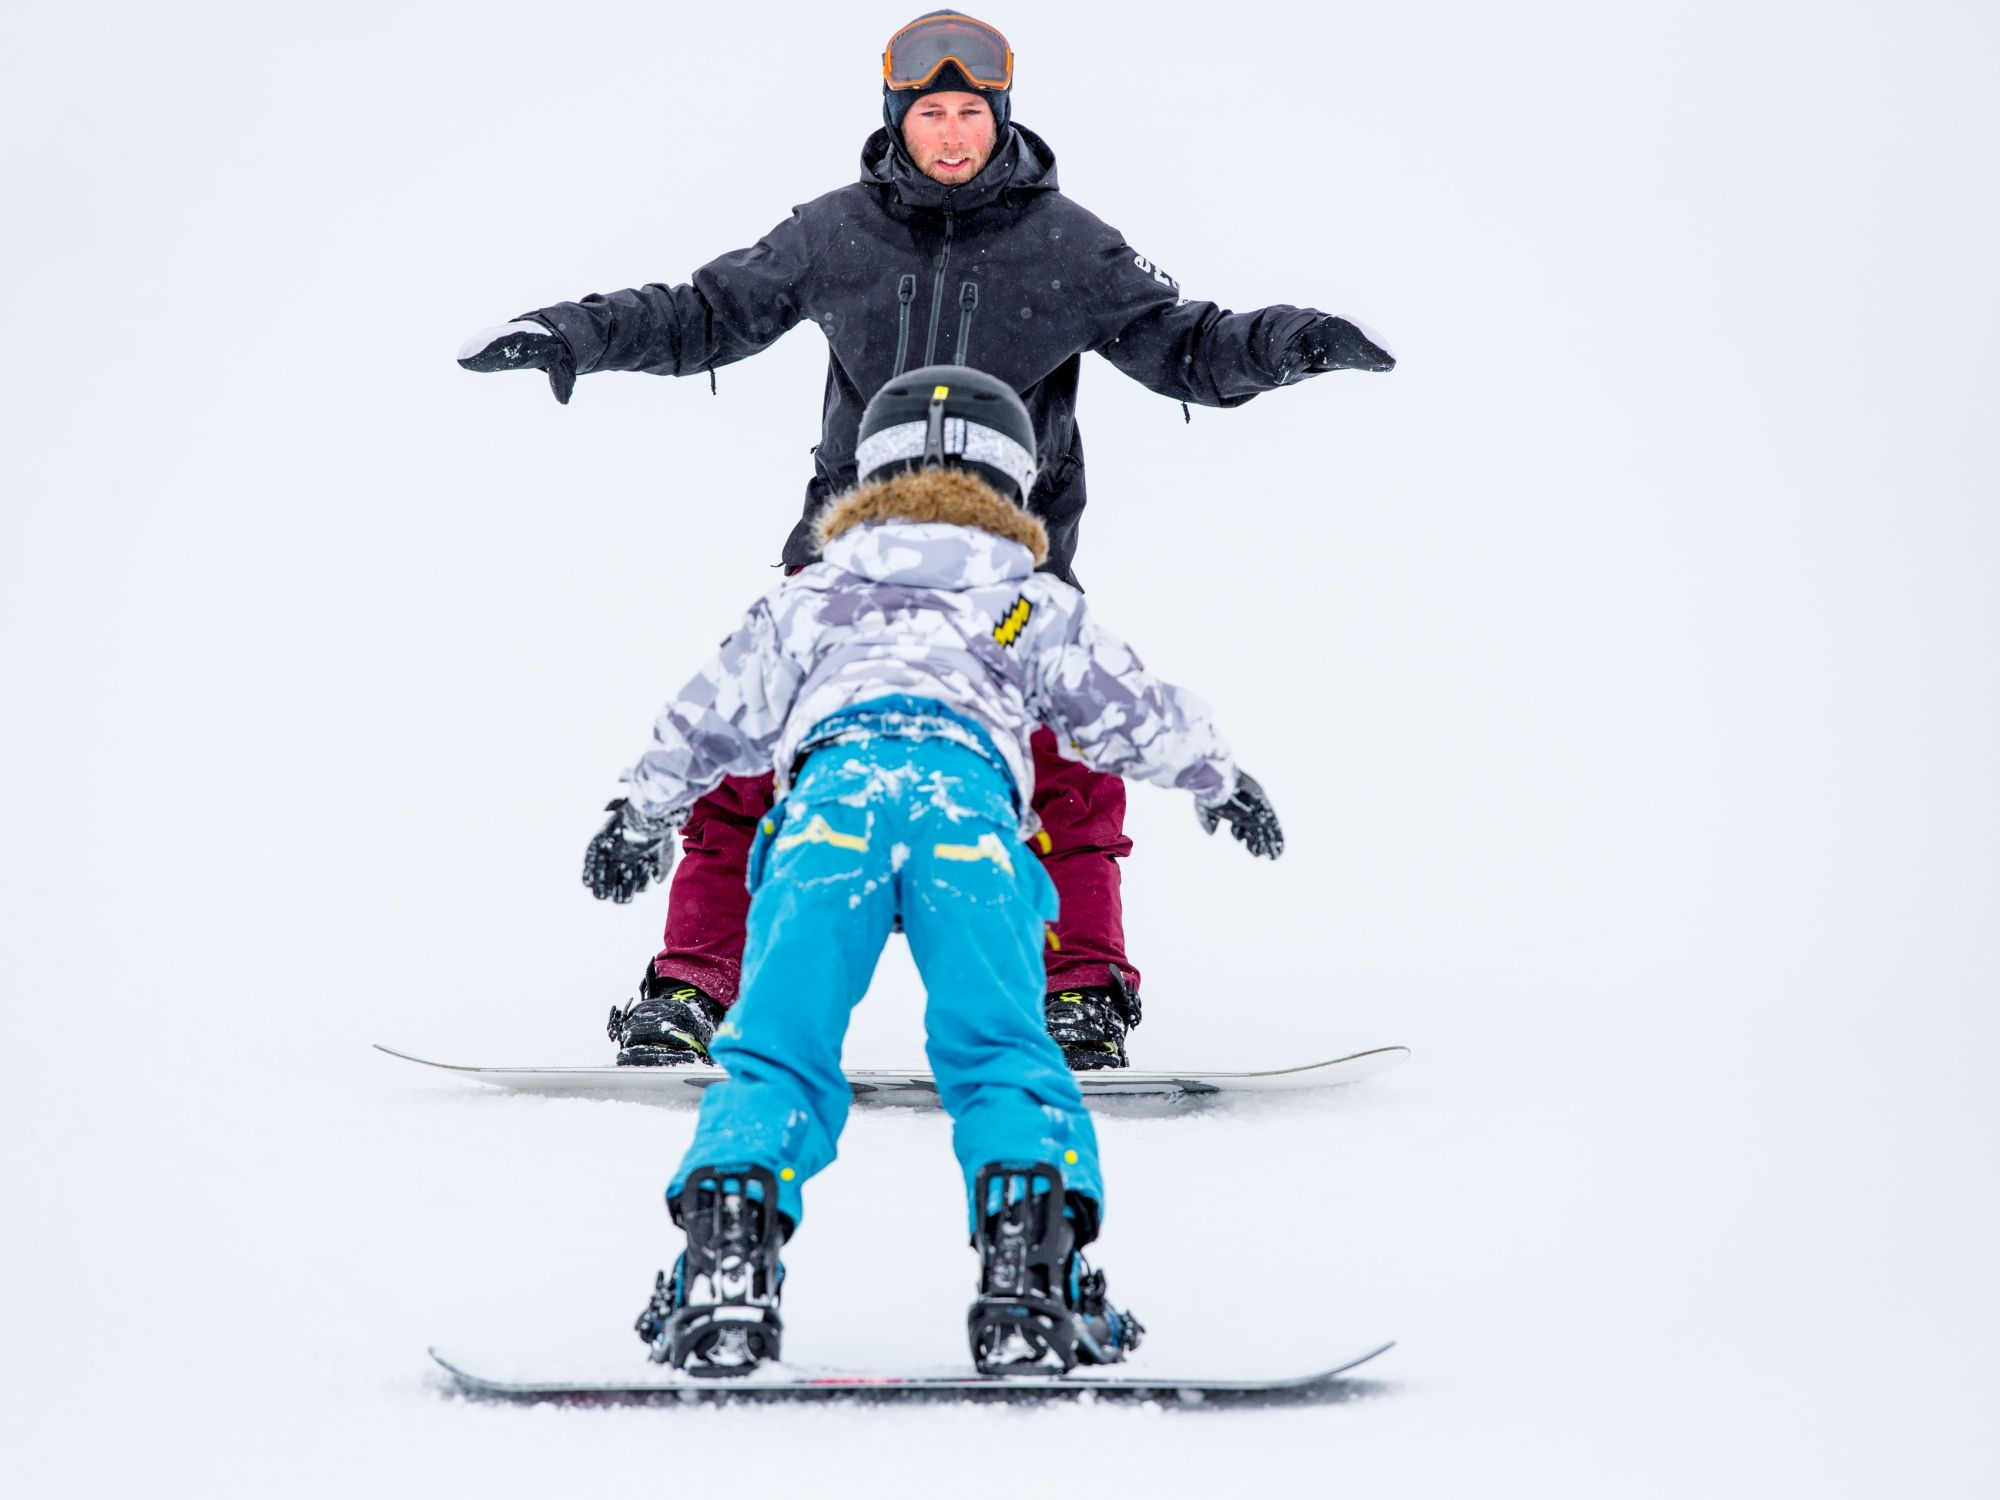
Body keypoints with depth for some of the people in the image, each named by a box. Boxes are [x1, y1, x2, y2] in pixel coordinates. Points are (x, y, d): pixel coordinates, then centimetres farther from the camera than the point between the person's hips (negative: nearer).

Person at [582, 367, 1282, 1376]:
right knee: (999, 1049, -2)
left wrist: (640, 817, 55)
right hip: (969, 791, 0)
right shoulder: (1034, 606, 33)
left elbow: (712, 718, 39)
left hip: (831, 782, 0)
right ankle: (1030, 1267, -23)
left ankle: (726, 1259, -24)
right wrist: (1223, 784, 58)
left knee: (775, 1047, -3)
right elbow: (1137, 713, 39)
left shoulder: (811, 597, 35)